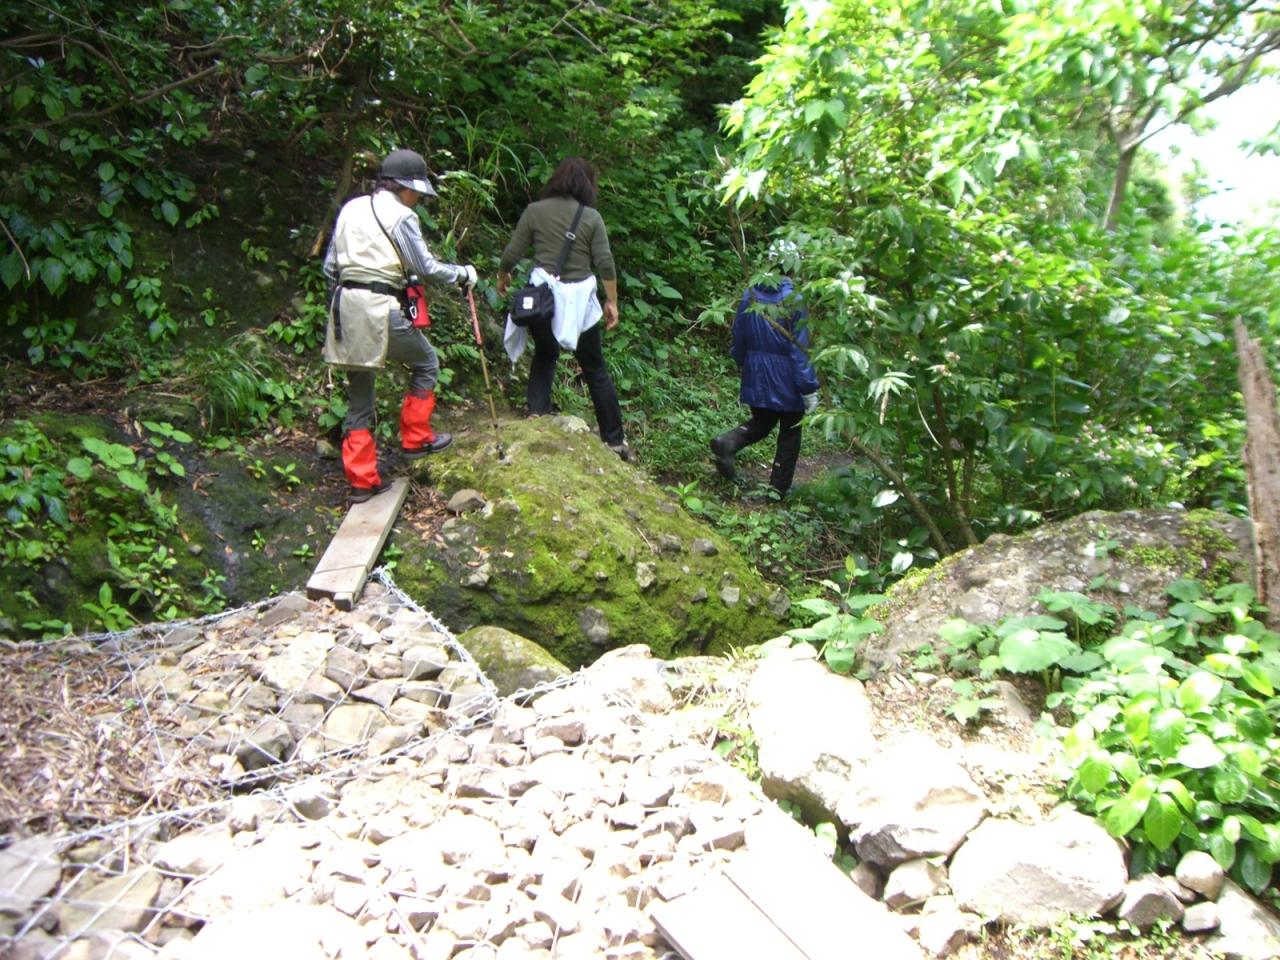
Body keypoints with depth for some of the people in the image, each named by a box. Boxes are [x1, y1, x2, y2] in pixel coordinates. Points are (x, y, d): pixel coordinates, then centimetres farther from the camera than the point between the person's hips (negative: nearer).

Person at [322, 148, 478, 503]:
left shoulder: (351, 208, 15)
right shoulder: (400, 217, -6)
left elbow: (330, 265, 16)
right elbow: (426, 268, -6)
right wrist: (463, 274, 8)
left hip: (345, 305, 7)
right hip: (380, 309, -7)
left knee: (359, 397, 11)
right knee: (426, 363, 19)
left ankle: (362, 480, 14)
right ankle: (415, 438, 23)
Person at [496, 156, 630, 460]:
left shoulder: (535, 211, 0)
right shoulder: (591, 217, -3)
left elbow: (511, 254, 1)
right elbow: (605, 263, -6)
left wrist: (502, 278, 20)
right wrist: (612, 301, 3)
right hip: (579, 300, -1)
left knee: (544, 356, 25)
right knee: (595, 370, 10)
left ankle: (537, 419, 11)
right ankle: (615, 440, 15)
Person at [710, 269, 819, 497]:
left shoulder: (748, 295, -1)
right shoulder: (793, 300, -17)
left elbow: (738, 338, 8)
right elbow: (799, 350, -16)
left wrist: (743, 365, 26)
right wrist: (809, 389, -11)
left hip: (756, 377, 5)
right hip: (786, 380, -5)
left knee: (761, 422, 23)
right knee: (789, 434, 12)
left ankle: (727, 442, -7)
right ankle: (778, 488, 17)